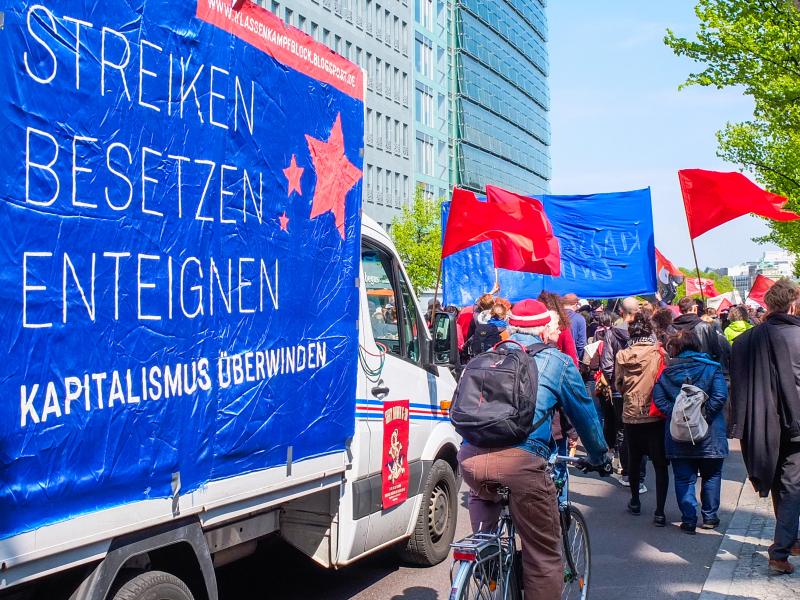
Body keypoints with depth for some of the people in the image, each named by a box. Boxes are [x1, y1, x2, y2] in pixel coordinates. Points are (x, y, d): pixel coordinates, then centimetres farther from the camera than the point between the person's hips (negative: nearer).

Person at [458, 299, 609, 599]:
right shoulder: (557, 361, 16)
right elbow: (584, 411, 26)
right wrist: (598, 454, 43)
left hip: (470, 456, 4)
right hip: (521, 459, -4)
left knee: (483, 495, 38)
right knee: (543, 554, 9)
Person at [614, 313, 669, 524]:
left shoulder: (622, 355, -4)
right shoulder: (658, 352, -11)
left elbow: (618, 384, 6)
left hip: (630, 414, 3)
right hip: (655, 414, -3)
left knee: (634, 459, 19)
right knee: (660, 464, 4)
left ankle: (635, 501, 33)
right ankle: (659, 512, 0)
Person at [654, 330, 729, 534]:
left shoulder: (667, 372, 2)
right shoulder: (711, 368, -3)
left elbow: (658, 398, -8)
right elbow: (720, 396, -16)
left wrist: (674, 415, -7)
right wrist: (704, 415, -10)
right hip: (709, 433, -1)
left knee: (684, 478, 8)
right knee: (711, 476, 16)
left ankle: (689, 520, 7)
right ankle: (709, 517, 23)